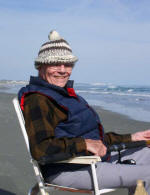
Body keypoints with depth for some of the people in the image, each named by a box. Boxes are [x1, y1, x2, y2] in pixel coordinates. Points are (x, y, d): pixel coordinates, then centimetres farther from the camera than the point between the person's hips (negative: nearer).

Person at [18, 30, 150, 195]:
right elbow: (40, 149, -27)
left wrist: (131, 138, 20)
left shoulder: (64, 94, 17)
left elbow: (94, 137, 22)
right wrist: (84, 144, -27)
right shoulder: (37, 100, -14)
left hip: (93, 160, 10)